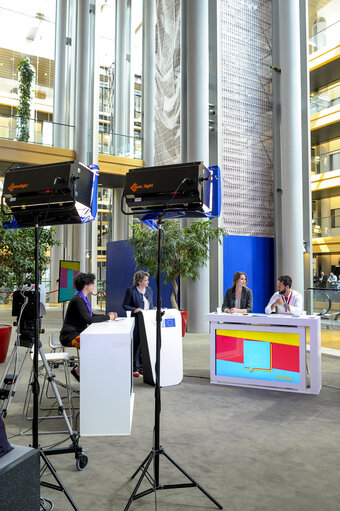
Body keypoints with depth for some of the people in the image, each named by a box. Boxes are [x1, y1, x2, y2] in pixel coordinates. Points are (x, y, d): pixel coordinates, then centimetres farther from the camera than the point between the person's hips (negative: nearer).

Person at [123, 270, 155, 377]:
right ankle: (135, 368, 10)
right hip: (137, 321, -5)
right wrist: (134, 310, -18)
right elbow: (125, 305, -3)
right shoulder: (131, 290, -6)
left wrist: (153, 308, 2)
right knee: (137, 344, -2)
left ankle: (142, 366, 20)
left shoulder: (149, 289, 12)